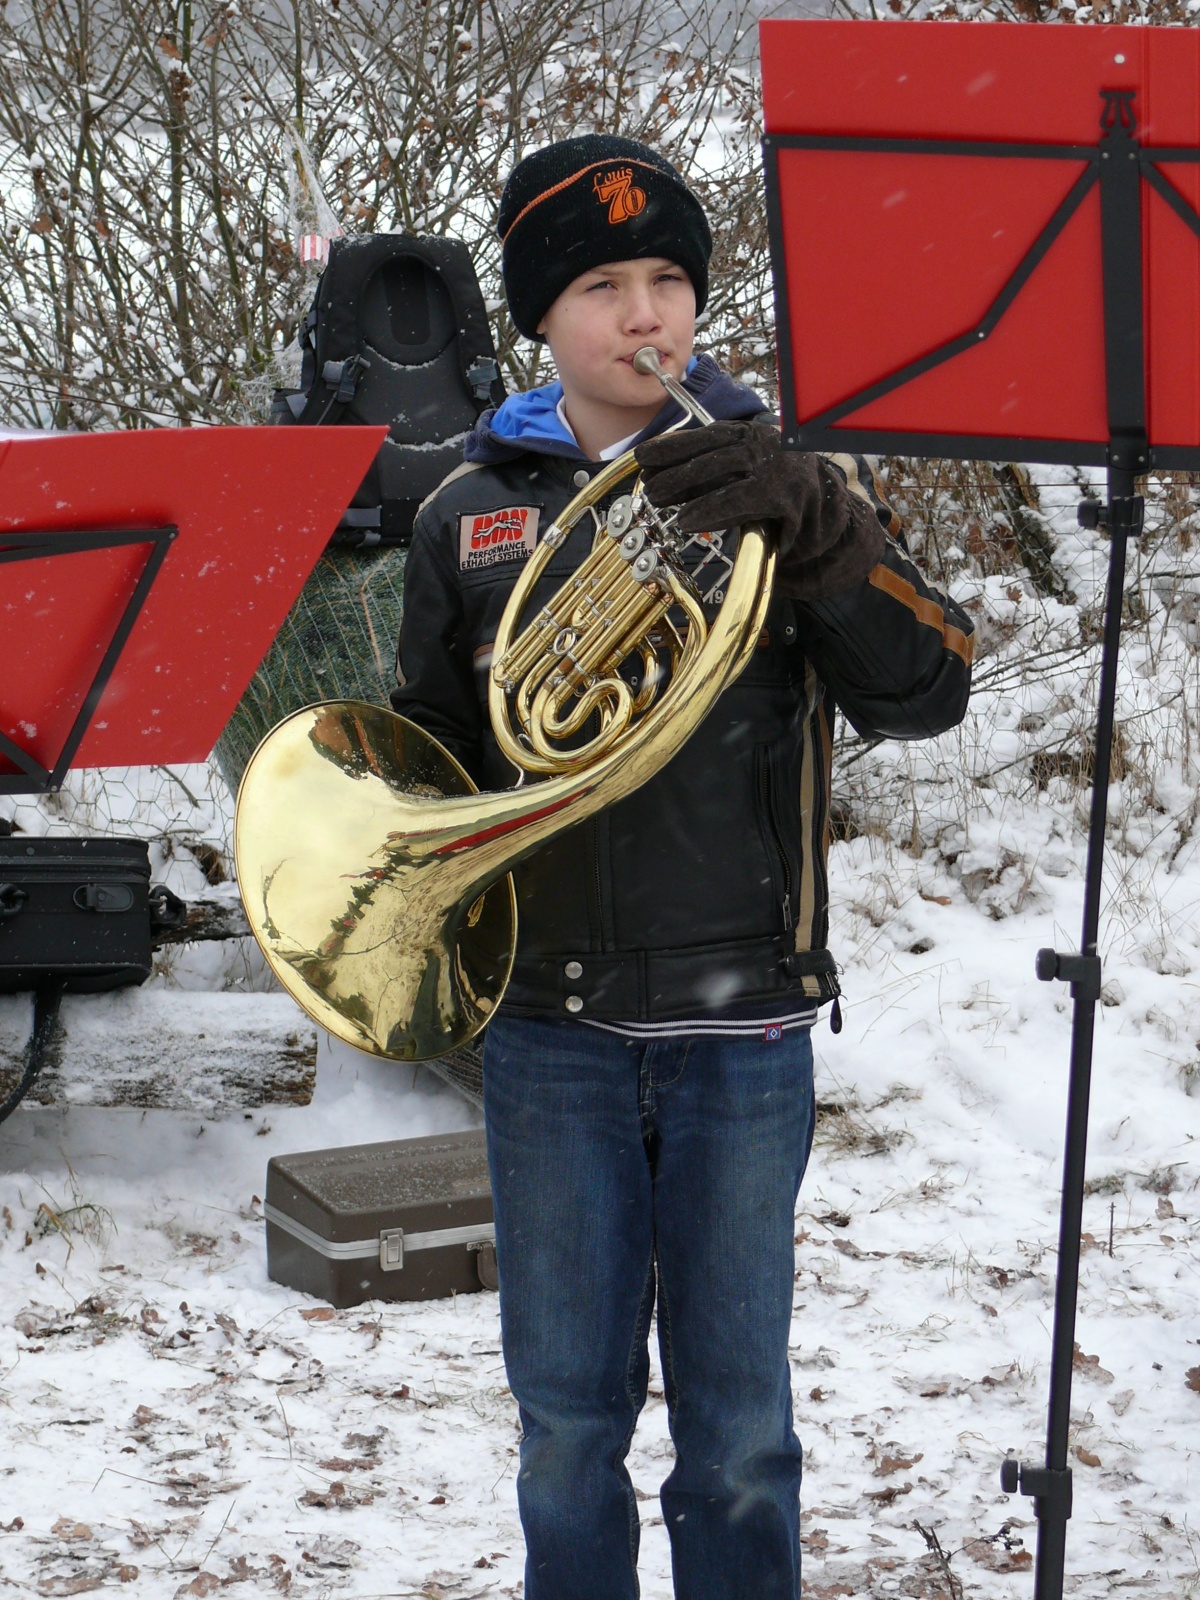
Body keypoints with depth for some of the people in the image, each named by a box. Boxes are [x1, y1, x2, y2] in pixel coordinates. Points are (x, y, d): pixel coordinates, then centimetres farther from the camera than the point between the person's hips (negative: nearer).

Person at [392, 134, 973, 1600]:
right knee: (567, 1421, 9)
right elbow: (429, 751, 15)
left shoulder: (785, 478, 3)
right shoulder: (474, 513, 7)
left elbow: (924, 692, -9)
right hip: (553, 1024, 1)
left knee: (738, 1426, 6)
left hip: (743, 1019, -1)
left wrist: (813, 525, -25)